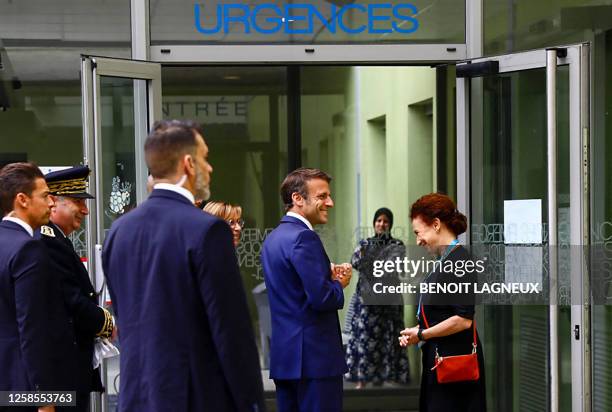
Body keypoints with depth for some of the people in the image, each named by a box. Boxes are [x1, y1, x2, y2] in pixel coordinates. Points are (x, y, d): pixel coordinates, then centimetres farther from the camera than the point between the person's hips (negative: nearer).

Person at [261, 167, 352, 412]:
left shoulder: (273, 238, 15)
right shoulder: (303, 237, -15)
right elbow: (322, 297, -21)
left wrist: (329, 277, 8)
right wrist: (339, 284, -1)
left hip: (283, 355, 9)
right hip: (314, 356, -9)